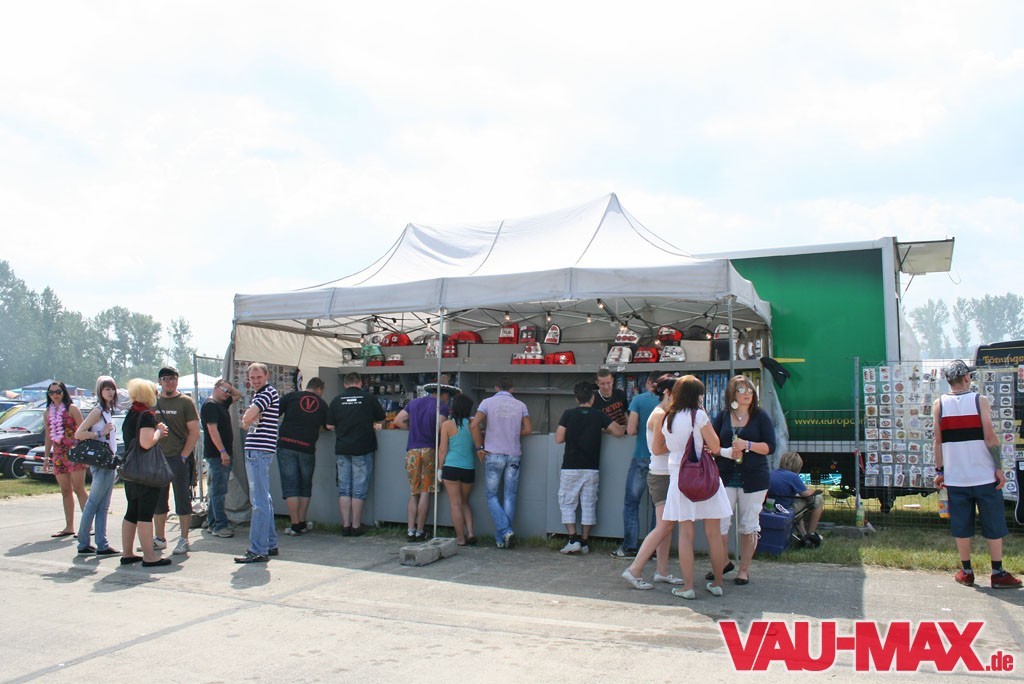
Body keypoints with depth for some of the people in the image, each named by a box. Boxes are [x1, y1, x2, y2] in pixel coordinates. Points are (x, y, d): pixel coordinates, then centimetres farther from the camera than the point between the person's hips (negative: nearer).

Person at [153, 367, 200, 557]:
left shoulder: (185, 402, -1)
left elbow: (194, 431, -5)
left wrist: (184, 455, -12)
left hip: (179, 458, -4)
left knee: (182, 500, 0)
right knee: (158, 500, 11)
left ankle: (184, 540, 6)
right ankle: (159, 538, 23)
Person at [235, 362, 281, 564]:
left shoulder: (268, 392, -10)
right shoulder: (259, 395, 22)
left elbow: (247, 419, -21)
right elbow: (245, 422, 16)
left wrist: (248, 420, 1)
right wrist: (250, 420, -5)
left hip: (259, 450, -11)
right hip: (257, 450, 11)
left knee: (259, 501, -10)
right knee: (264, 499, 15)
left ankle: (259, 550, -9)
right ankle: (270, 544, 24)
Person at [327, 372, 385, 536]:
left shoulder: (337, 400, 1)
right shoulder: (369, 398, -4)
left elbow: (329, 426, 2)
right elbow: (381, 418, 9)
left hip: (342, 449, 2)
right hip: (362, 449, -2)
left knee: (344, 489, 9)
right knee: (359, 489, 4)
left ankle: (345, 525, 10)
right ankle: (356, 526, 6)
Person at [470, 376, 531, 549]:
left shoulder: (488, 402, -1)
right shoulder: (520, 405, 6)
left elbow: (474, 425, -12)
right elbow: (528, 429, 1)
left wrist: (479, 447, -3)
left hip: (493, 454, -2)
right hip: (514, 455, 2)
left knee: (492, 496, 7)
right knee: (509, 497, 8)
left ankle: (505, 531, -10)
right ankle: (502, 539, 9)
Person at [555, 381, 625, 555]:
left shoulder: (568, 414, -2)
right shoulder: (599, 415, 0)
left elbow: (559, 439, -5)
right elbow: (619, 432, -2)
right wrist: (603, 430, 16)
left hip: (571, 467, -1)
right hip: (591, 468, 1)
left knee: (567, 503, 8)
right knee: (588, 505, 9)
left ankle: (573, 539, -1)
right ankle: (585, 542, 12)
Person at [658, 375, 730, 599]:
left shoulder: (666, 418, 6)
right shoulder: (698, 415, -7)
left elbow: (656, 448, 14)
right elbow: (715, 447, -7)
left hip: (679, 477, 3)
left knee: (685, 533, 4)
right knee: (714, 533, 8)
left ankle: (688, 586, 4)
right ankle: (717, 583, 17)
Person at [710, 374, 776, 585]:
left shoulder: (760, 416, 2)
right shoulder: (722, 417, 6)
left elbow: (770, 447, -3)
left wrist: (747, 445, -17)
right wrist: (726, 452, -13)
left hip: (754, 479, -1)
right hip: (725, 477, 1)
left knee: (748, 525, 4)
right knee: (719, 522, -4)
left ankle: (744, 569, 18)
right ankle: (723, 562, 18)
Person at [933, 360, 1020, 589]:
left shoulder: (939, 404, 1)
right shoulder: (980, 400, -4)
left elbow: (938, 440, 0)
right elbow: (989, 437, -10)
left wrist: (939, 471, 5)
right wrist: (999, 468, -5)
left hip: (955, 476, 2)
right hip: (984, 475, -2)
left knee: (961, 526, 8)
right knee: (994, 525, 8)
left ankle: (966, 572, 14)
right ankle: (998, 574, 12)